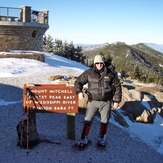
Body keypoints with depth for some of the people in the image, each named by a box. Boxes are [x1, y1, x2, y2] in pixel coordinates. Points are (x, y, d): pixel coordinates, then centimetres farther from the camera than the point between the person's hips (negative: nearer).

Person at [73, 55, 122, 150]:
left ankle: (102, 139, 31)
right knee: (88, 120, -2)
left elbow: (117, 87, 5)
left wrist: (116, 101, 1)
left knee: (104, 121, 12)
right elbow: (78, 82, 5)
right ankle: (84, 139, 10)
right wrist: (79, 92, -13)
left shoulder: (111, 74, -1)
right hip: (93, 101, 0)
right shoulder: (89, 73, -2)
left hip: (106, 102, 0)